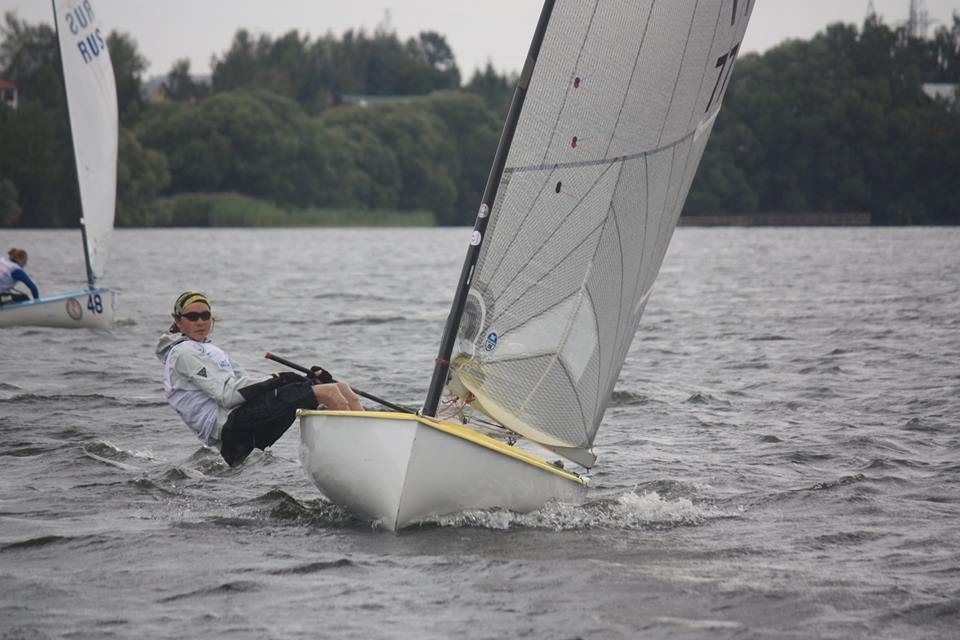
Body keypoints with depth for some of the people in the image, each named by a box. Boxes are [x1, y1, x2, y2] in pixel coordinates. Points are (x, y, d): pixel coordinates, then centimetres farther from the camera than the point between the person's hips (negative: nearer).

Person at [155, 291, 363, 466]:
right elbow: (228, 395, -13)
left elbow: (244, 386, 19)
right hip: (232, 427, -10)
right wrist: (276, 382, -13)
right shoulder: (184, 353, -2)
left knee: (342, 388, 2)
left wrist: (307, 380, 8)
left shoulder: (209, 350, 29)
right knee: (327, 392, -21)